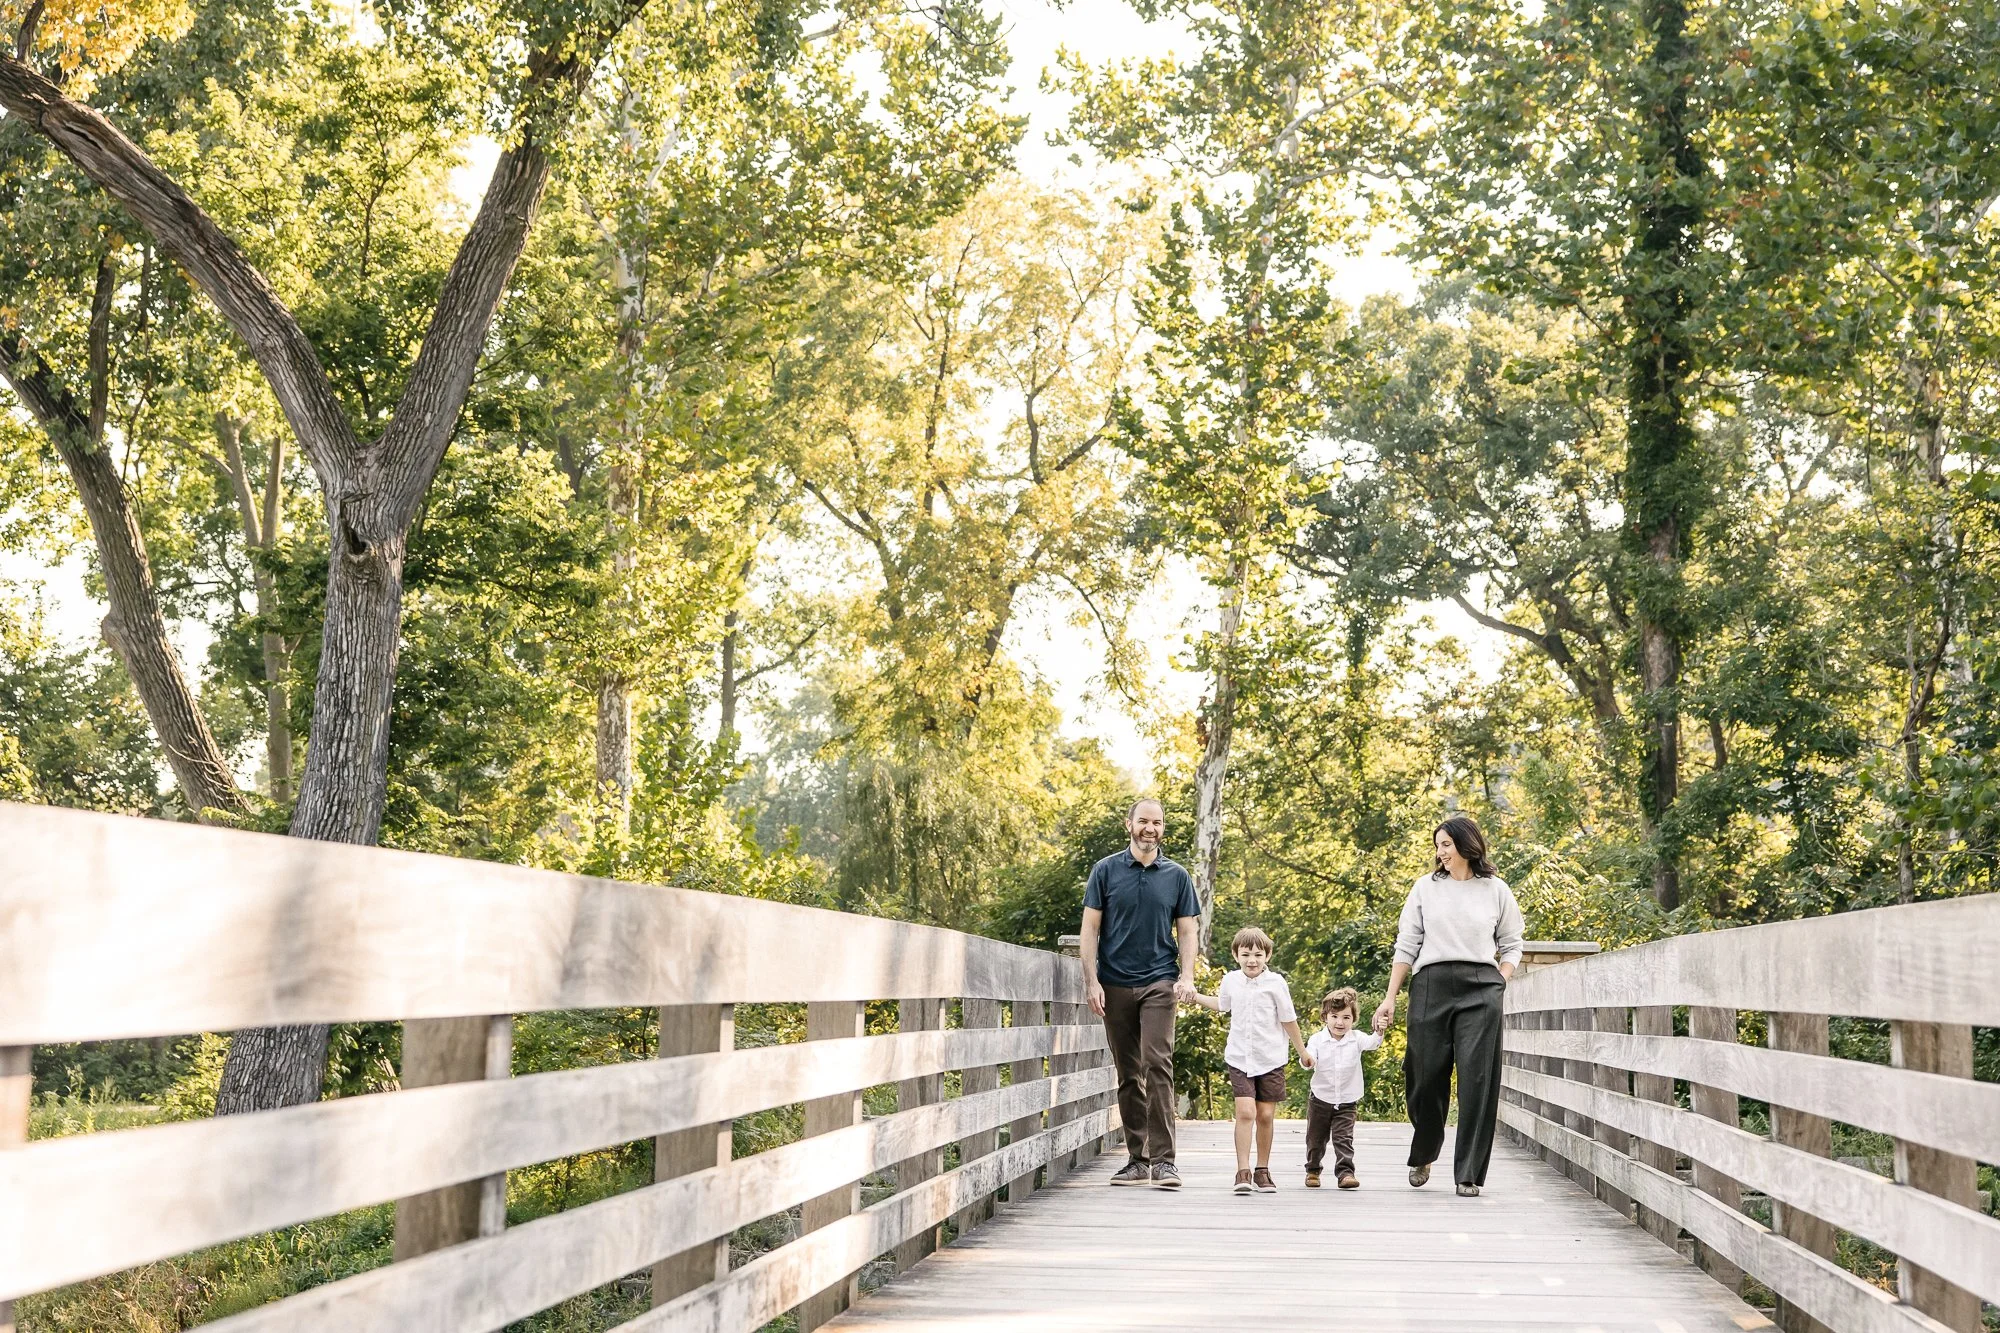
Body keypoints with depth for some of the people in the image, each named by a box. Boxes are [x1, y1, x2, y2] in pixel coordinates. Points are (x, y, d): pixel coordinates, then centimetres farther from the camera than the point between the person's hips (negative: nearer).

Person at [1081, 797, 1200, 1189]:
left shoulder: (1176, 876, 8)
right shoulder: (1106, 871, 5)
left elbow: (1188, 930, 9)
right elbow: (1090, 929, 3)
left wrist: (1187, 976, -6)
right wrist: (1091, 981, -5)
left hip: (1159, 983, -1)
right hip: (1115, 985, 1)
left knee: (1157, 1065, -14)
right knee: (1128, 1075, 6)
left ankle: (1164, 1160, -14)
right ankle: (1137, 1160, 13)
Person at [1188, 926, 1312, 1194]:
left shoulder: (1275, 983, -7)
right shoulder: (1231, 981, 2)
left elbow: (1288, 1020, 2)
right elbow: (1221, 1005, 25)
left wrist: (1302, 1052, 9)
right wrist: (1193, 996, 24)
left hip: (1270, 1060, -1)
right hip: (1239, 1058, 1)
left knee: (1266, 1115, 4)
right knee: (1245, 1112, -13)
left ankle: (1262, 1171, 18)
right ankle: (1243, 1172, -14)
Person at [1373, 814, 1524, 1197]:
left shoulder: (1496, 890, 10)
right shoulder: (1425, 887, 11)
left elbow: (1512, 946, 16)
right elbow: (1407, 945, 10)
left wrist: (1498, 985, 1)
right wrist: (1390, 999, 6)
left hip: (1480, 991, -1)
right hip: (1431, 985, 1)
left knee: (1476, 1080, -8)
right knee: (1425, 1077, 2)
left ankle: (1468, 1173, -2)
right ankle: (1422, 1156, 28)